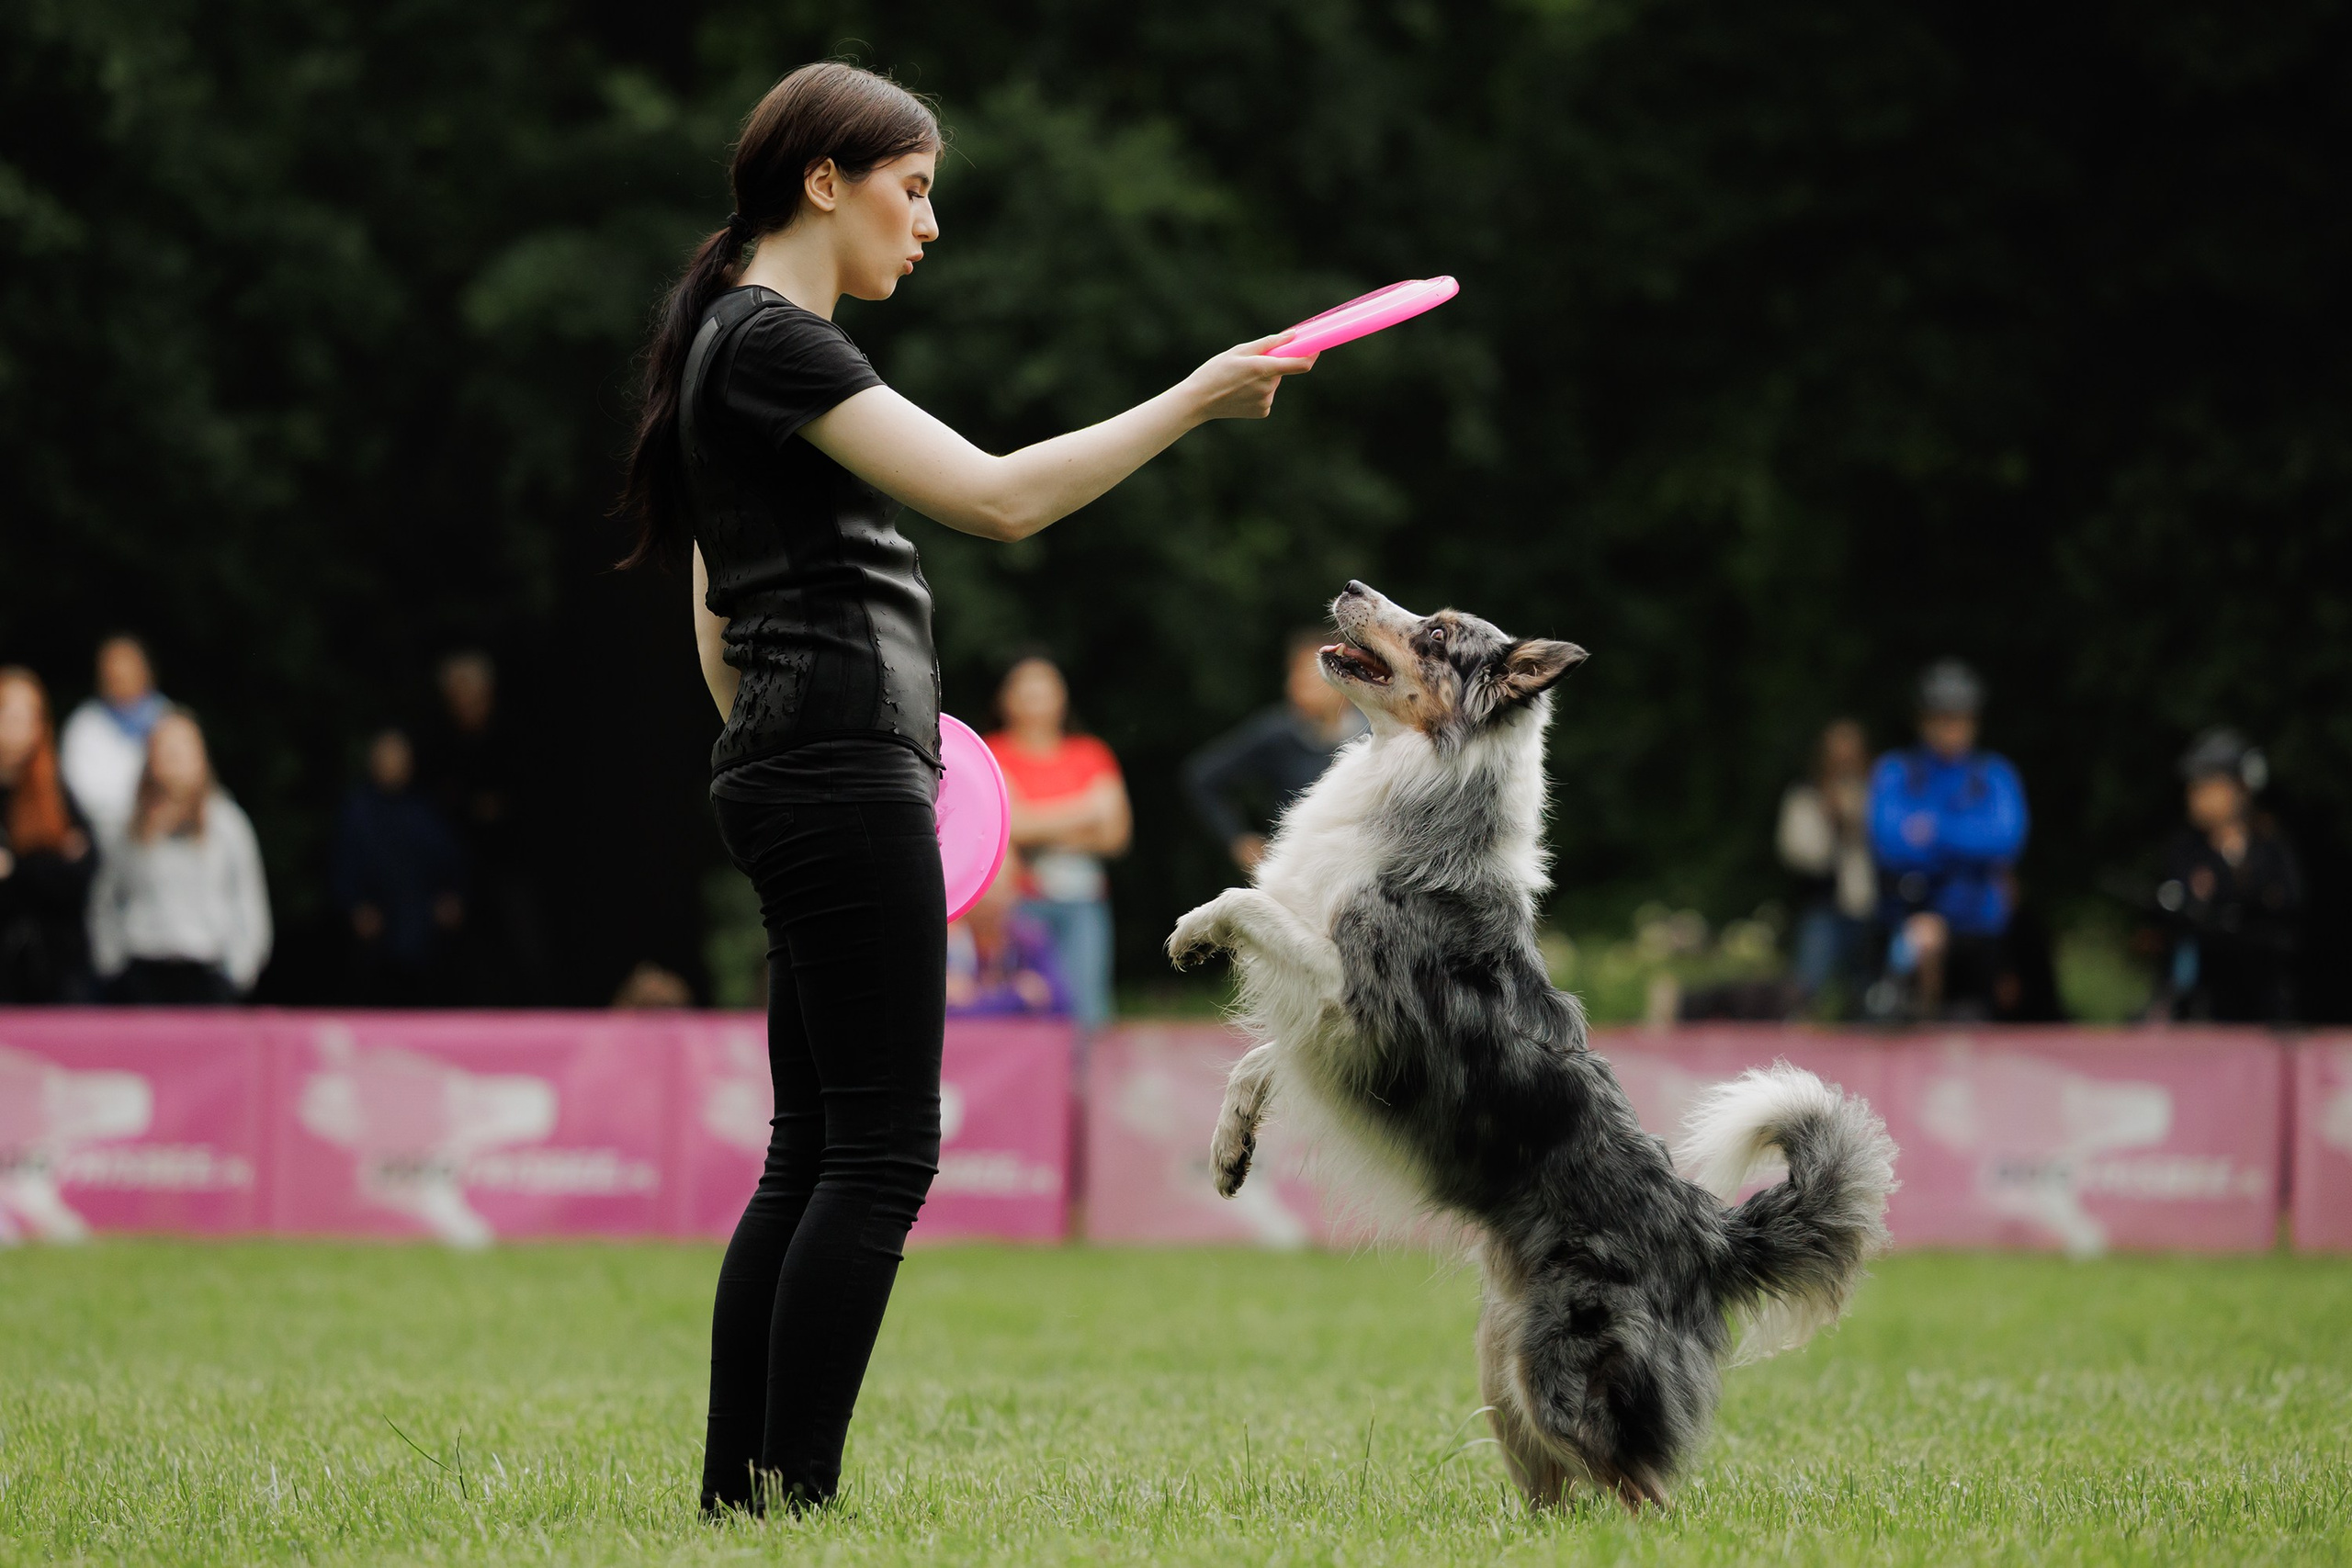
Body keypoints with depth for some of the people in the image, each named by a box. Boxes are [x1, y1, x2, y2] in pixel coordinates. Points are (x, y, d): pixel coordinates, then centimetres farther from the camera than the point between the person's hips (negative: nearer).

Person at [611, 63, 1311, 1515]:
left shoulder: (739, 340, 20)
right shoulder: (774, 342, -12)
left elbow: (715, 609, 24)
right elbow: (998, 495, -20)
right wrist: (1196, 402, -17)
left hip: (789, 783, 10)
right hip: (843, 775, -10)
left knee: (816, 1151, 9)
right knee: (881, 1150, -9)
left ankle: (739, 1499, 8)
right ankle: (790, 1499, -9)